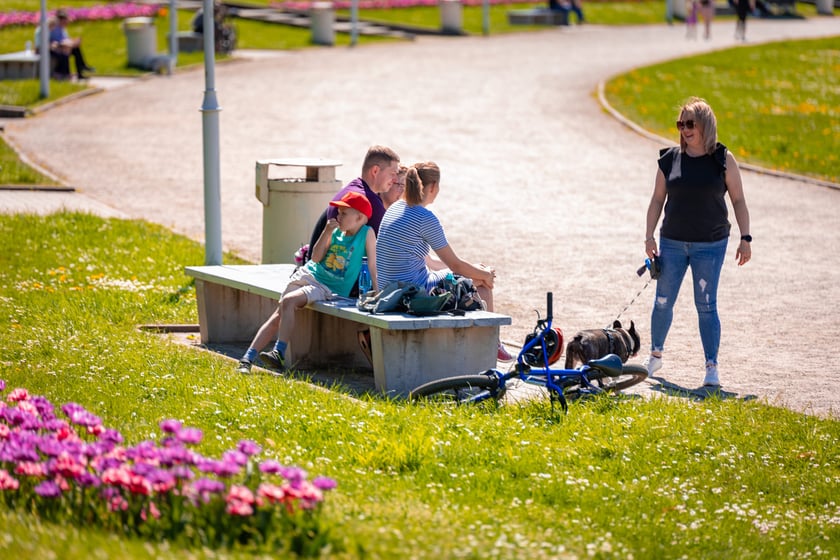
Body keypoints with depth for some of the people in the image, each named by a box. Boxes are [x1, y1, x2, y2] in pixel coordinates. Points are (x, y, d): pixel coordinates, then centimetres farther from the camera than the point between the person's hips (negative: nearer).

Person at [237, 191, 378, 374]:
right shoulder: (336, 232, 7)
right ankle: (247, 359, -10)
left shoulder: (367, 233, -8)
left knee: (287, 302, -28)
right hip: (308, 275, 5)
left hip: (329, 289, -5)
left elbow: (373, 267, -10)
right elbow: (316, 258, 1)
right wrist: (327, 232, -10)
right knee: (278, 316, -8)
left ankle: (279, 355, -33)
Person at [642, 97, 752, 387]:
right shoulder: (669, 159, 2)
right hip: (672, 243, 3)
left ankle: (712, 367, 2)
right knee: (663, 302, 8)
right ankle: (655, 355, 28)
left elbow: (738, 200, 0)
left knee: (706, 306, -4)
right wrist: (649, 236, 3)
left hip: (710, 244, -2)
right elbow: (657, 200, 8)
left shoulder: (723, 159, -4)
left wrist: (745, 238, -5)